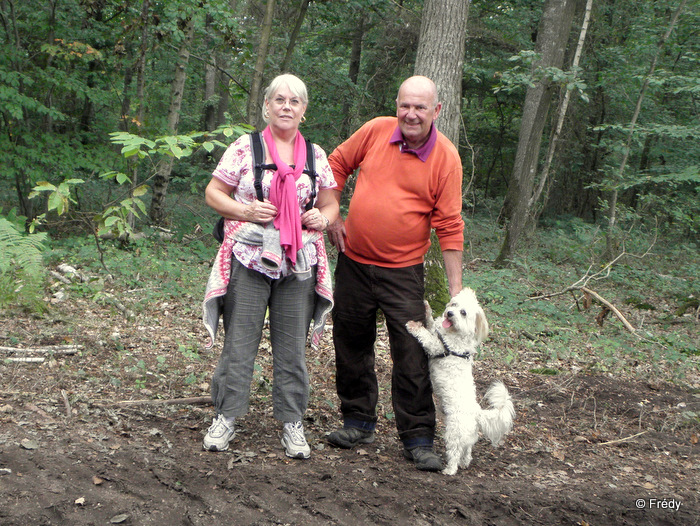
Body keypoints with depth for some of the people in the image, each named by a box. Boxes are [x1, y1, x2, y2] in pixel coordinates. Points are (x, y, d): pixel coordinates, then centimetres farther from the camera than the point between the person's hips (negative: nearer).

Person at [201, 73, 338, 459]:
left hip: (299, 264, 2)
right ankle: (225, 418, 14)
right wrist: (245, 210, -12)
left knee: (293, 345, 6)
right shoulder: (244, 148, 3)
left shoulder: (317, 156, 12)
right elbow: (213, 193, 5)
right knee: (239, 341, 1)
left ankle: (292, 424, 16)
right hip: (249, 259, -2)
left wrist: (322, 218, -4)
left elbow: (330, 203, 18)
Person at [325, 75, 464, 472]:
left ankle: (419, 439, 8)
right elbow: (338, 164, 13)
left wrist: (456, 287, -12)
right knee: (351, 345, 13)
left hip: (403, 271, -3)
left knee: (412, 356, -4)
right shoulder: (376, 131, -3)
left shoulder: (446, 158, -10)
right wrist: (332, 216, 6)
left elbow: (449, 227, -9)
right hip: (353, 262, 3)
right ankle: (359, 422, 29)